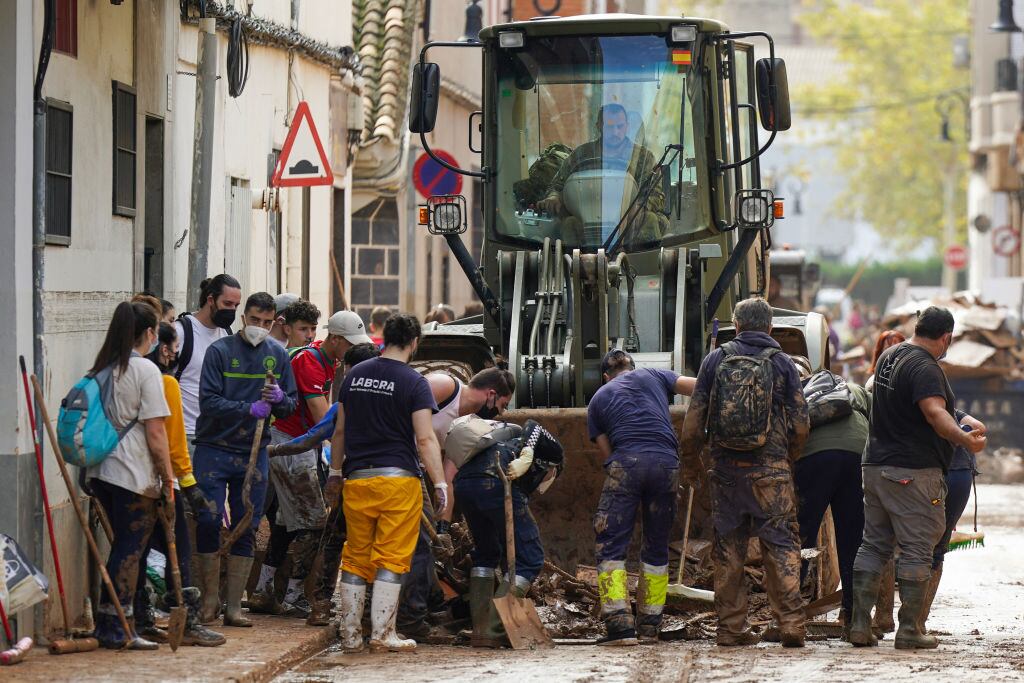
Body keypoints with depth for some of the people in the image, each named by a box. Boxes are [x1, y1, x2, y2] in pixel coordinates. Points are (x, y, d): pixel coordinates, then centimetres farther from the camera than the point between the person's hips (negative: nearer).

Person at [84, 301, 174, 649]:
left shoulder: (102, 369, 11)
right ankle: (115, 630, 0)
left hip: (101, 471, 7)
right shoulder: (145, 370, -10)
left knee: (122, 546, 15)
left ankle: (106, 624, 16)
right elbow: (155, 433, -13)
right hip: (135, 475, -7)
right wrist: (168, 480, -7)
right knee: (129, 551, -1)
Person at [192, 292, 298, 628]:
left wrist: (280, 398, -12)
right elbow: (209, 401, -12)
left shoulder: (278, 356, 8)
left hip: (254, 452, 3)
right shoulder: (220, 351, -4)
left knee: (246, 530, 4)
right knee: (208, 522, -9)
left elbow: (291, 407, 11)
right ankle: (210, 599, 5)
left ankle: (233, 605, 10)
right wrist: (249, 409, -24)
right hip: (213, 449, -3)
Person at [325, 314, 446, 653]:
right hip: (398, 479, -5)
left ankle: (350, 634, 12)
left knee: (355, 558, 11)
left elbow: (340, 430, 16)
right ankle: (382, 633, -1)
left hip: (357, 479, 5)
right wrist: (440, 483, -9)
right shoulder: (413, 382, -6)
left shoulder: (355, 375, 10)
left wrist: (335, 473, 25)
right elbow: (425, 439, -11)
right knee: (391, 558, 0)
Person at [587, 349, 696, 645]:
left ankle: (619, 625, -13)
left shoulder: (598, 399, 22)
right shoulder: (653, 376, 23)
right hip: (667, 462, 2)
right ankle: (649, 627, 15)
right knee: (657, 547, 14)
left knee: (611, 545, 1)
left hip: (626, 463, -2)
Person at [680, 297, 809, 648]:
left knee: (728, 546, 7)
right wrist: (788, 455, 19)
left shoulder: (716, 359, 5)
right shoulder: (782, 363, 2)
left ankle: (730, 626, 8)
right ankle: (790, 622, -10)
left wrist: (690, 452, 21)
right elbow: (800, 422, 2)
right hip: (770, 468, -2)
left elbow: (695, 415, 5)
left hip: (726, 467, 2)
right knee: (781, 543, 0)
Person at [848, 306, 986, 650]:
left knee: (874, 544, 11)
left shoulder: (889, 356, 14)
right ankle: (909, 629, -2)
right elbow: (935, 412, -31)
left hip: (875, 465, 9)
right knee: (917, 549, -2)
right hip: (913, 473, -9)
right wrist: (965, 439, -43)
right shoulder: (925, 368, -15)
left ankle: (860, 625, 7)